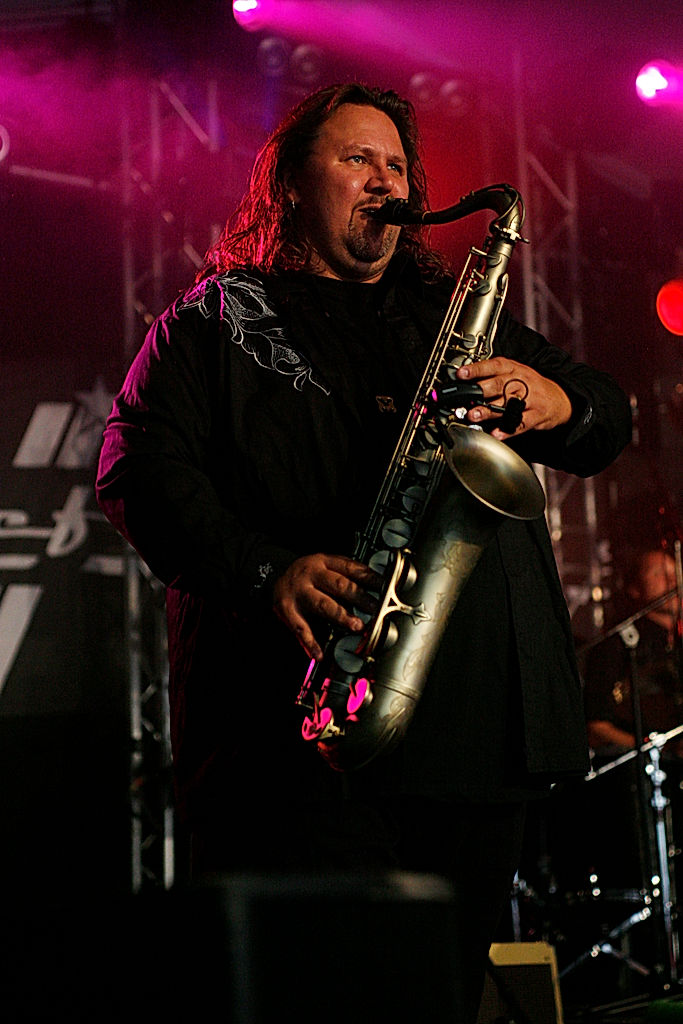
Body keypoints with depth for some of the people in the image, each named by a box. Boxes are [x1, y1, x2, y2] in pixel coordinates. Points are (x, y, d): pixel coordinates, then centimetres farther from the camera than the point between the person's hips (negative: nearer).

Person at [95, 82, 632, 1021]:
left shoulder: (458, 309, 24)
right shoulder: (217, 319, 12)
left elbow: (610, 423, 23)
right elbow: (139, 467, -2)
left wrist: (560, 405, -2)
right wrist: (262, 571, -17)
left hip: (480, 721, 4)